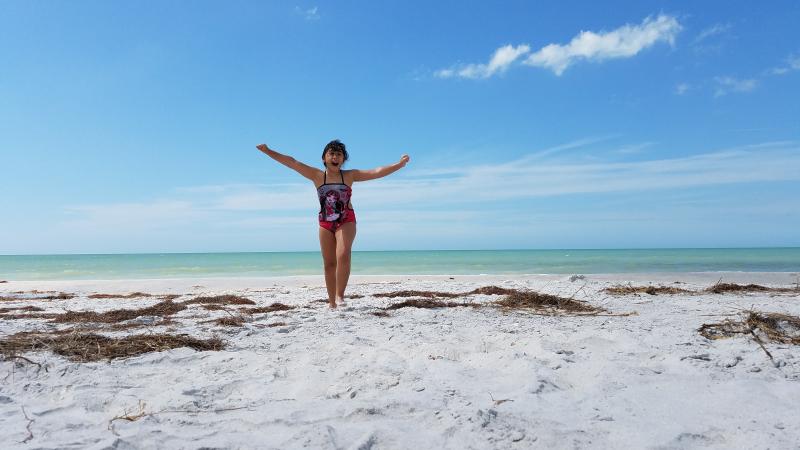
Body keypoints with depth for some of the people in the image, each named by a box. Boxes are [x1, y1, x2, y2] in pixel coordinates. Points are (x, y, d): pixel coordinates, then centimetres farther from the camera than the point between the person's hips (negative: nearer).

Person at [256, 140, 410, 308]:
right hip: (325, 223, 2)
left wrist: (399, 164, -14)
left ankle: (340, 295, -11)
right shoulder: (317, 175, 1)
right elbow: (292, 162, -2)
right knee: (329, 264, 5)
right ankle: (332, 302, 14)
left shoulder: (350, 175, 0)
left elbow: (376, 172, -6)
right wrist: (268, 151, -5)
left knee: (343, 256, -23)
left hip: (346, 221, -2)